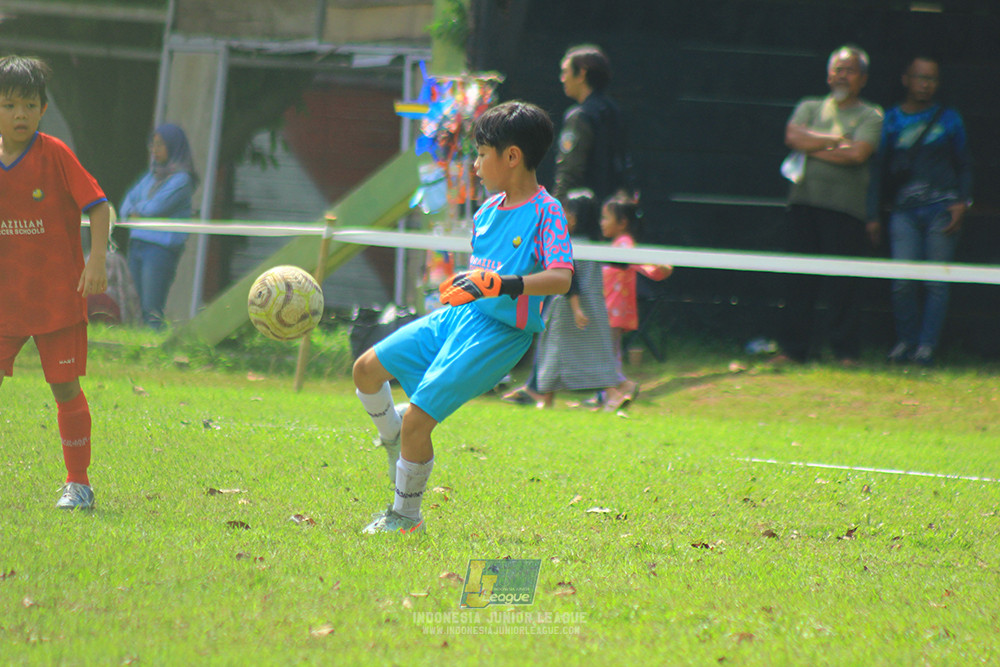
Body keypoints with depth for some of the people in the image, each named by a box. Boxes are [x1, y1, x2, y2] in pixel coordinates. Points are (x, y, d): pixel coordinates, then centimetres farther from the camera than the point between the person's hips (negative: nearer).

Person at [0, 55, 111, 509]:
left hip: (58, 297, -3)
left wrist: (96, 260, -20)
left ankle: (78, 482, 14)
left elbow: (97, 206, -8)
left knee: (66, 388, 1)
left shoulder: (55, 155, -8)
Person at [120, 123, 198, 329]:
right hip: (137, 245, 8)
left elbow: (155, 208, -15)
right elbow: (126, 206, 18)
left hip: (161, 248, -8)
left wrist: (137, 208, 4)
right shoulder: (151, 175, 18)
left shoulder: (181, 179, -6)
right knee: (142, 310, 5)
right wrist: (133, 213, -4)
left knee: (153, 312, -13)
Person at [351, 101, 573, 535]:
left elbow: (561, 278, -27)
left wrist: (500, 284, -38)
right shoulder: (487, 210, 11)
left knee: (416, 419, -14)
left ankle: (406, 517, 5)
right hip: (457, 317, 8)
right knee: (367, 369, 7)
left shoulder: (545, 211, -13)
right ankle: (397, 449, 29)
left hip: (498, 333, -8)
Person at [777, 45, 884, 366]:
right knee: (800, 281, 2)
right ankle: (793, 348, 7)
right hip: (805, 201, 3)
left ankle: (846, 351, 0)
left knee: (844, 284, -6)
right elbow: (793, 136, -1)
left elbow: (857, 154, -10)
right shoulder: (810, 107, 17)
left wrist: (813, 147, -3)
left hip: (847, 206, -3)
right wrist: (836, 140, -6)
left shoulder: (871, 116, 6)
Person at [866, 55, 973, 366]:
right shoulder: (891, 120, 12)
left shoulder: (948, 119, 12)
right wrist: (872, 216, 7)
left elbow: (964, 166, 15)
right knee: (903, 282, -10)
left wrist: (962, 203, 0)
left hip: (942, 210, 0)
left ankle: (926, 346, 0)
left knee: (936, 283, -5)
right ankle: (905, 343, 5)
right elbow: (878, 169, 13)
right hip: (904, 210, 0)